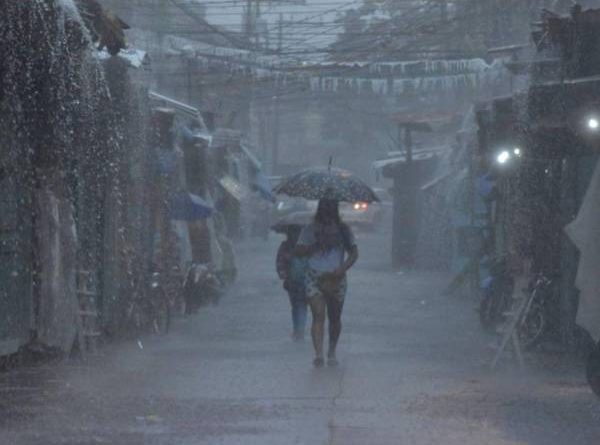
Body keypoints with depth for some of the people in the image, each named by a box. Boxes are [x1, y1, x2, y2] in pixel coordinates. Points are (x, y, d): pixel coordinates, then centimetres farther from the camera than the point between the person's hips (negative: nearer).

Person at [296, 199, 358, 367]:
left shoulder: (343, 230, 8)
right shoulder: (310, 230, 5)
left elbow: (354, 252, 2)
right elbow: (299, 251, -2)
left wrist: (343, 268, -15)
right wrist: (317, 245, -15)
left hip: (336, 279, 2)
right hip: (315, 279, -2)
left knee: (335, 318, 10)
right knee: (318, 315, -16)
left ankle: (332, 352, 27)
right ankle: (318, 353, -25)